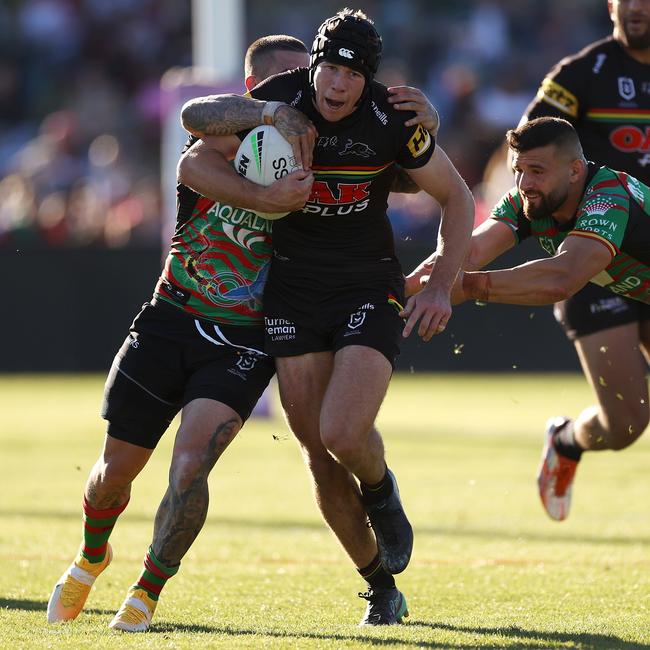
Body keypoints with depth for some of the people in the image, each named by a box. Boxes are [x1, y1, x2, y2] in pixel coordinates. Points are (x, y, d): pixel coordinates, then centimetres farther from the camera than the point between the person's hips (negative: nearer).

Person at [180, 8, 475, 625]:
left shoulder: (392, 121, -12)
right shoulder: (281, 100, -10)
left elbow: (456, 196, 0)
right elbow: (196, 116, -16)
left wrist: (441, 285, -8)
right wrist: (271, 112, -28)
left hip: (370, 288, -2)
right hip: (293, 289, 2)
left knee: (344, 435, -22)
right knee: (318, 453, 3)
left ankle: (381, 491, 15)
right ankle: (381, 587, 20)